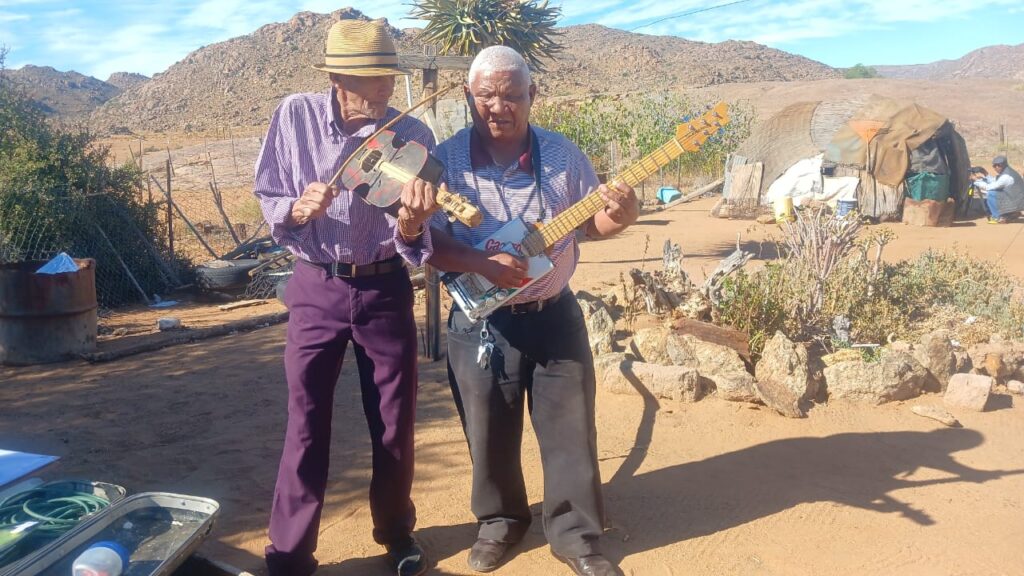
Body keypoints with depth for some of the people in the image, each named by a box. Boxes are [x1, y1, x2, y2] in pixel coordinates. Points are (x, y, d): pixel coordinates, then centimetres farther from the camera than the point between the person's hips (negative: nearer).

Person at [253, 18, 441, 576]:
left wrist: (412, 224, -31)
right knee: (305, 427, 2)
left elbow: (414, 245, -8)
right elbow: (267, 204, -1)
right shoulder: (295, 117, -8)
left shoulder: (413, 136, -8)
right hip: (316, 289, -1)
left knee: (394, 423, 10)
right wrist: (298, 209, -23)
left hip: (385, 290, 1)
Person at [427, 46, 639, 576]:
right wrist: (484, 265, -23)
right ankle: (500, 520, 36)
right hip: (480, 320, -1)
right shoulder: (445, 160, -7)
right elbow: (427, 241, -8)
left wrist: (619, 216, -18)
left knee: (571, 429, 8)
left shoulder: (564, 155, -3)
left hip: (554, 315, 1)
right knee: (489, 433, 13)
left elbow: (590, 223, 5)